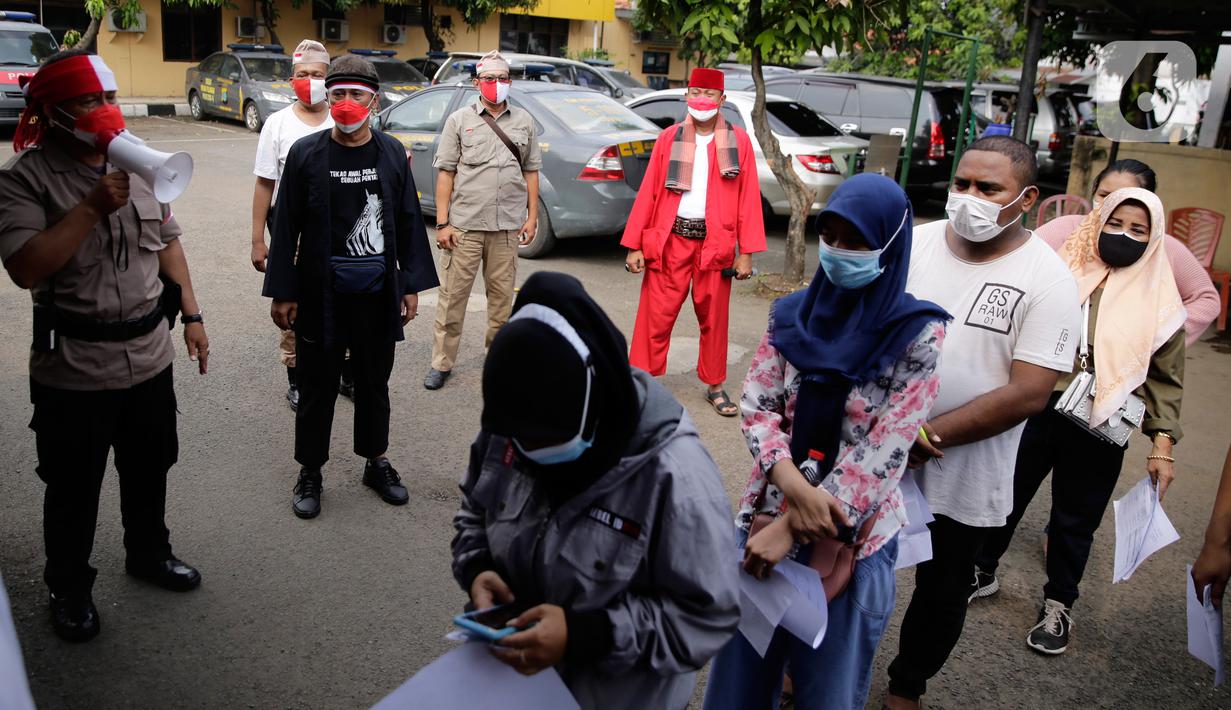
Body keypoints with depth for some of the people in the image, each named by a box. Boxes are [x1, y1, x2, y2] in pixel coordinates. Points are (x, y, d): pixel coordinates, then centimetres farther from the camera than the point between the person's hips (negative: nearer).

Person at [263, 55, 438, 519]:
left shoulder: (391, 153, 3)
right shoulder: (305, 154, -4)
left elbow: (409, 222, 7)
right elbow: (286, 228, -2)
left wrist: (412, 285, 4)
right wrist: (283, 293, -4)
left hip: (378, 294, 2)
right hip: (321, 294, -2)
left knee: (374, 383, 16)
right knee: (317, 386, 9)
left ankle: (376, 462, 33)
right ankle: (310, 472, 25)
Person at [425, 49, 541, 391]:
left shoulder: (524, 121, 12)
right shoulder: (459, 120, 5)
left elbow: (531, 171, 14)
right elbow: (445, 172, 1)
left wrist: (532, 216, 7)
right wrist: (442, 222, -5)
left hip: (507, 225, 2)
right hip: (465, 224, -2)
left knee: (502, 294, 9)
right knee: (453, 294, 0)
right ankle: (442, 363, 8)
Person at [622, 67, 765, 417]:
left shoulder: (739, 141, 5)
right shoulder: (668, 138, 6)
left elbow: (748, 198, 2)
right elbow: (648, 193, 3)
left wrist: (746, 252, -4)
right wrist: (634, 245, -2)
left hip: (715, 244, 0)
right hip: (670, 241, 0)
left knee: (714, 319, 10)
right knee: (656, 317, 0)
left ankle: (715, 386, 24)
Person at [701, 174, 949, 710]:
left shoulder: (917, 334, -11)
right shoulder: (792, 315, 0)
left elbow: (885, 451, -16)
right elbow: (756, 406, -4)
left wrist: (790, 526, -18)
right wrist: (795, 488, -22)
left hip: (853, 532, -3)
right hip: (768, 512, 3)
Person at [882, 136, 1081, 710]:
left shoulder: (1049, 281, -13)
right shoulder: (913, 243, -5)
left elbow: (1029, 392, -18)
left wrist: (928, 436, -20)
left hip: (962, 476, -2)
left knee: (942, 592, 18)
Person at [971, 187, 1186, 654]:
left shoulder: (1159, 301, 0)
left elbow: (1165, 381, 4)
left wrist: (1162, 446, -2)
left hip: (1097, 431, 0)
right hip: (1033, 411, 1)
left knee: (1074, 520, 12)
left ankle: (1059, 604, 33)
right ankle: (982, 572, 35)